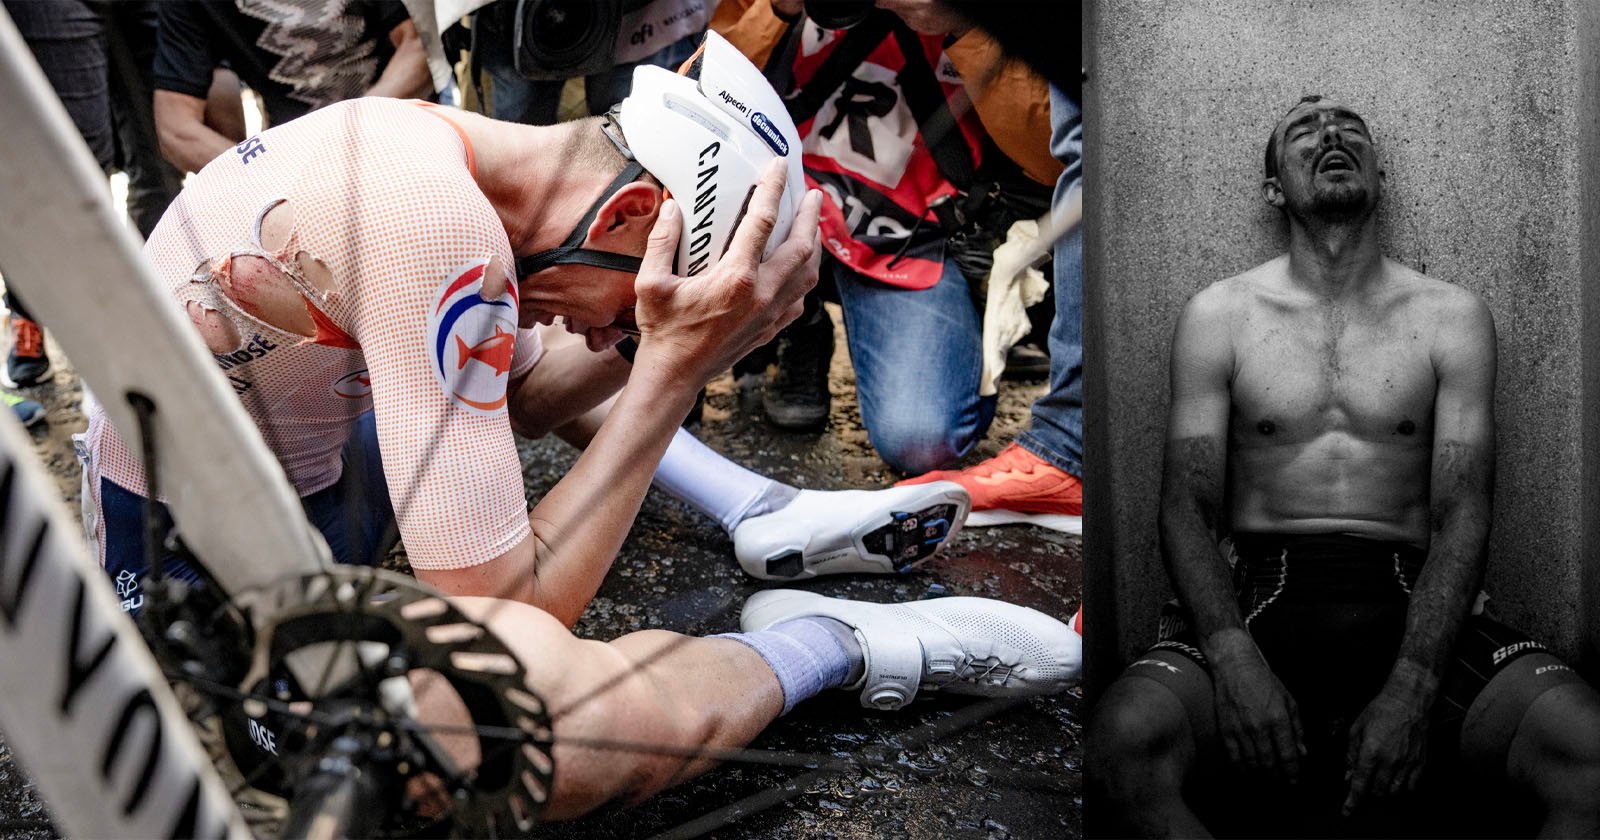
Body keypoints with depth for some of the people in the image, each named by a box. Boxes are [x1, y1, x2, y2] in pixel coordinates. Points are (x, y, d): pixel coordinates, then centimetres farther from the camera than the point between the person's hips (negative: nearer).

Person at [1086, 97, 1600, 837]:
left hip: (1409, 609, 1)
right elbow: (1188, 507, 3)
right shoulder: (1217, 316, 10)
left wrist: (1413, 688, -16)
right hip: (1259, 599, 0)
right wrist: (1234, 657, -17)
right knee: (1126, 738, -33)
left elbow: (1462, 515, 1)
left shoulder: (1451, 317, 10)